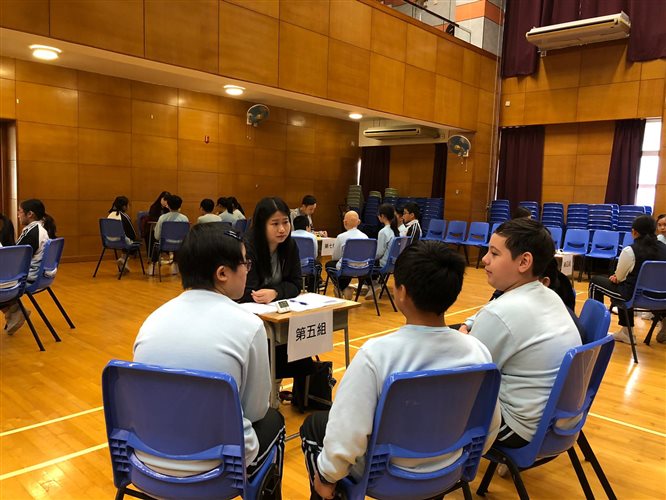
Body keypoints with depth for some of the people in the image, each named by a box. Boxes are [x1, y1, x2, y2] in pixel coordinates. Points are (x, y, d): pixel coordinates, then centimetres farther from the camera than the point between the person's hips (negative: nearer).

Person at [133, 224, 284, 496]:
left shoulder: (155, 318, -3)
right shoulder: (248, 325, -17)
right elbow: (255, 411, -6)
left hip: (148, 459, 5)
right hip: (215, 467, -5)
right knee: (272, 420, 25)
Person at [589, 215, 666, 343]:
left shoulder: (630, 250, -18)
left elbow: (618, 278, -6)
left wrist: (617, 276, 16)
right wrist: (620, 276, 11)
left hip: (634, 294, -6)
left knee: (595, 282, 14)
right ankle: (626, 332, 37)